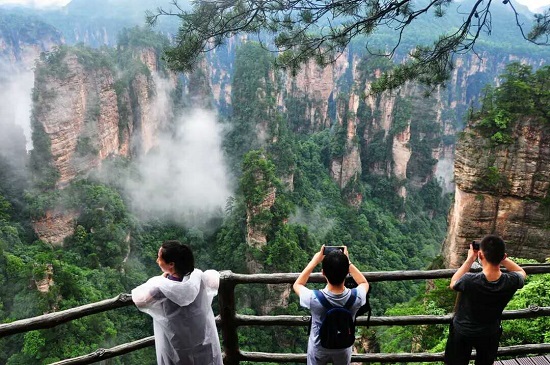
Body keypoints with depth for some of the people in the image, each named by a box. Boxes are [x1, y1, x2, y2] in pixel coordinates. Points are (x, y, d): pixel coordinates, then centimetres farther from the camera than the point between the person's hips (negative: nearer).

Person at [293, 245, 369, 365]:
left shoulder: (314, 299, -38)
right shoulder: (356, 298, -34)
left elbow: (297, 285, -13)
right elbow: (364, 283, -7)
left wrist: (314, 261, -15)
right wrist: (347, 262, -12)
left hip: (318, 348, -1)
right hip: (343, 348, 1)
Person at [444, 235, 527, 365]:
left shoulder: (470, 281, -37)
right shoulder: (511, 282, -28)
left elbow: (453, 283, -10)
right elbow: (521, 272, 0)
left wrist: (469, 260, -10)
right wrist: (498, 256, -10)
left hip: (462, 331, -2)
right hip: (490, 334, 2)